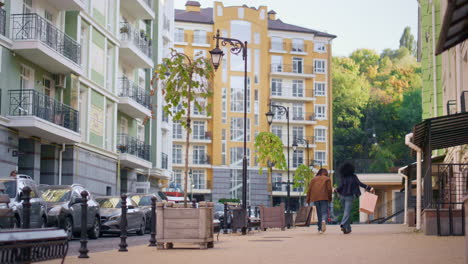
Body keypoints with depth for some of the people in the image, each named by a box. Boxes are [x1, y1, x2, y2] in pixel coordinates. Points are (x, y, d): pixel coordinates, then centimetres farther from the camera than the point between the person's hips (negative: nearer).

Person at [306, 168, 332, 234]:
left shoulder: (313, 179, 18)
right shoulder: (327, 179, 9)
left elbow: (309, 189, 12)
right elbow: (329, 189, 0)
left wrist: (308, 199, 13)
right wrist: (329, 198, 11)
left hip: (315, 198, 3)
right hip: (324, 198, -3)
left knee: (319, 213, 10)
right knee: (324, 212, -8)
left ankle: (320, 229, 8)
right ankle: (324, 221, -40)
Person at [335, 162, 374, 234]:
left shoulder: (343, 177, 2)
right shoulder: (353, 177, -2)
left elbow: (341, 186, -6)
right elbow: (359, 183, -11)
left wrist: (336, 190, 13)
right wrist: (369, 188, -10)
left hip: (343, 196, 3)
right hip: (350, 196, -3)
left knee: (347, 211, 16)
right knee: (347, 212, -7)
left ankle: (348, 228, 18)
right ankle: (343, 225, -28)